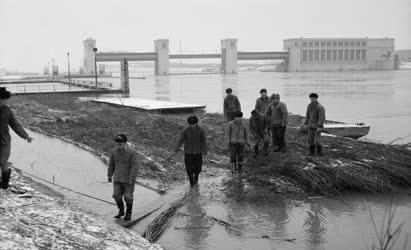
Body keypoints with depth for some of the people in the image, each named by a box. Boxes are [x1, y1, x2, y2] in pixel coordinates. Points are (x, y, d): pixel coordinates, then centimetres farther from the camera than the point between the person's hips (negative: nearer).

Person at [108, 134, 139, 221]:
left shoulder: (132, 152, -18)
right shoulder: (114, 151, -5)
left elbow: (134, 167, -19)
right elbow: (111, 164, 8)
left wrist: (131, 179, -24)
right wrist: (110, 175, 11)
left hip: (128, 179, -4)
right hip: (118, 178, 4)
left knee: (128, 197, 2)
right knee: (116, 195, -3)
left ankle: (128, 213, 25)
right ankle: (121, 211, 22)